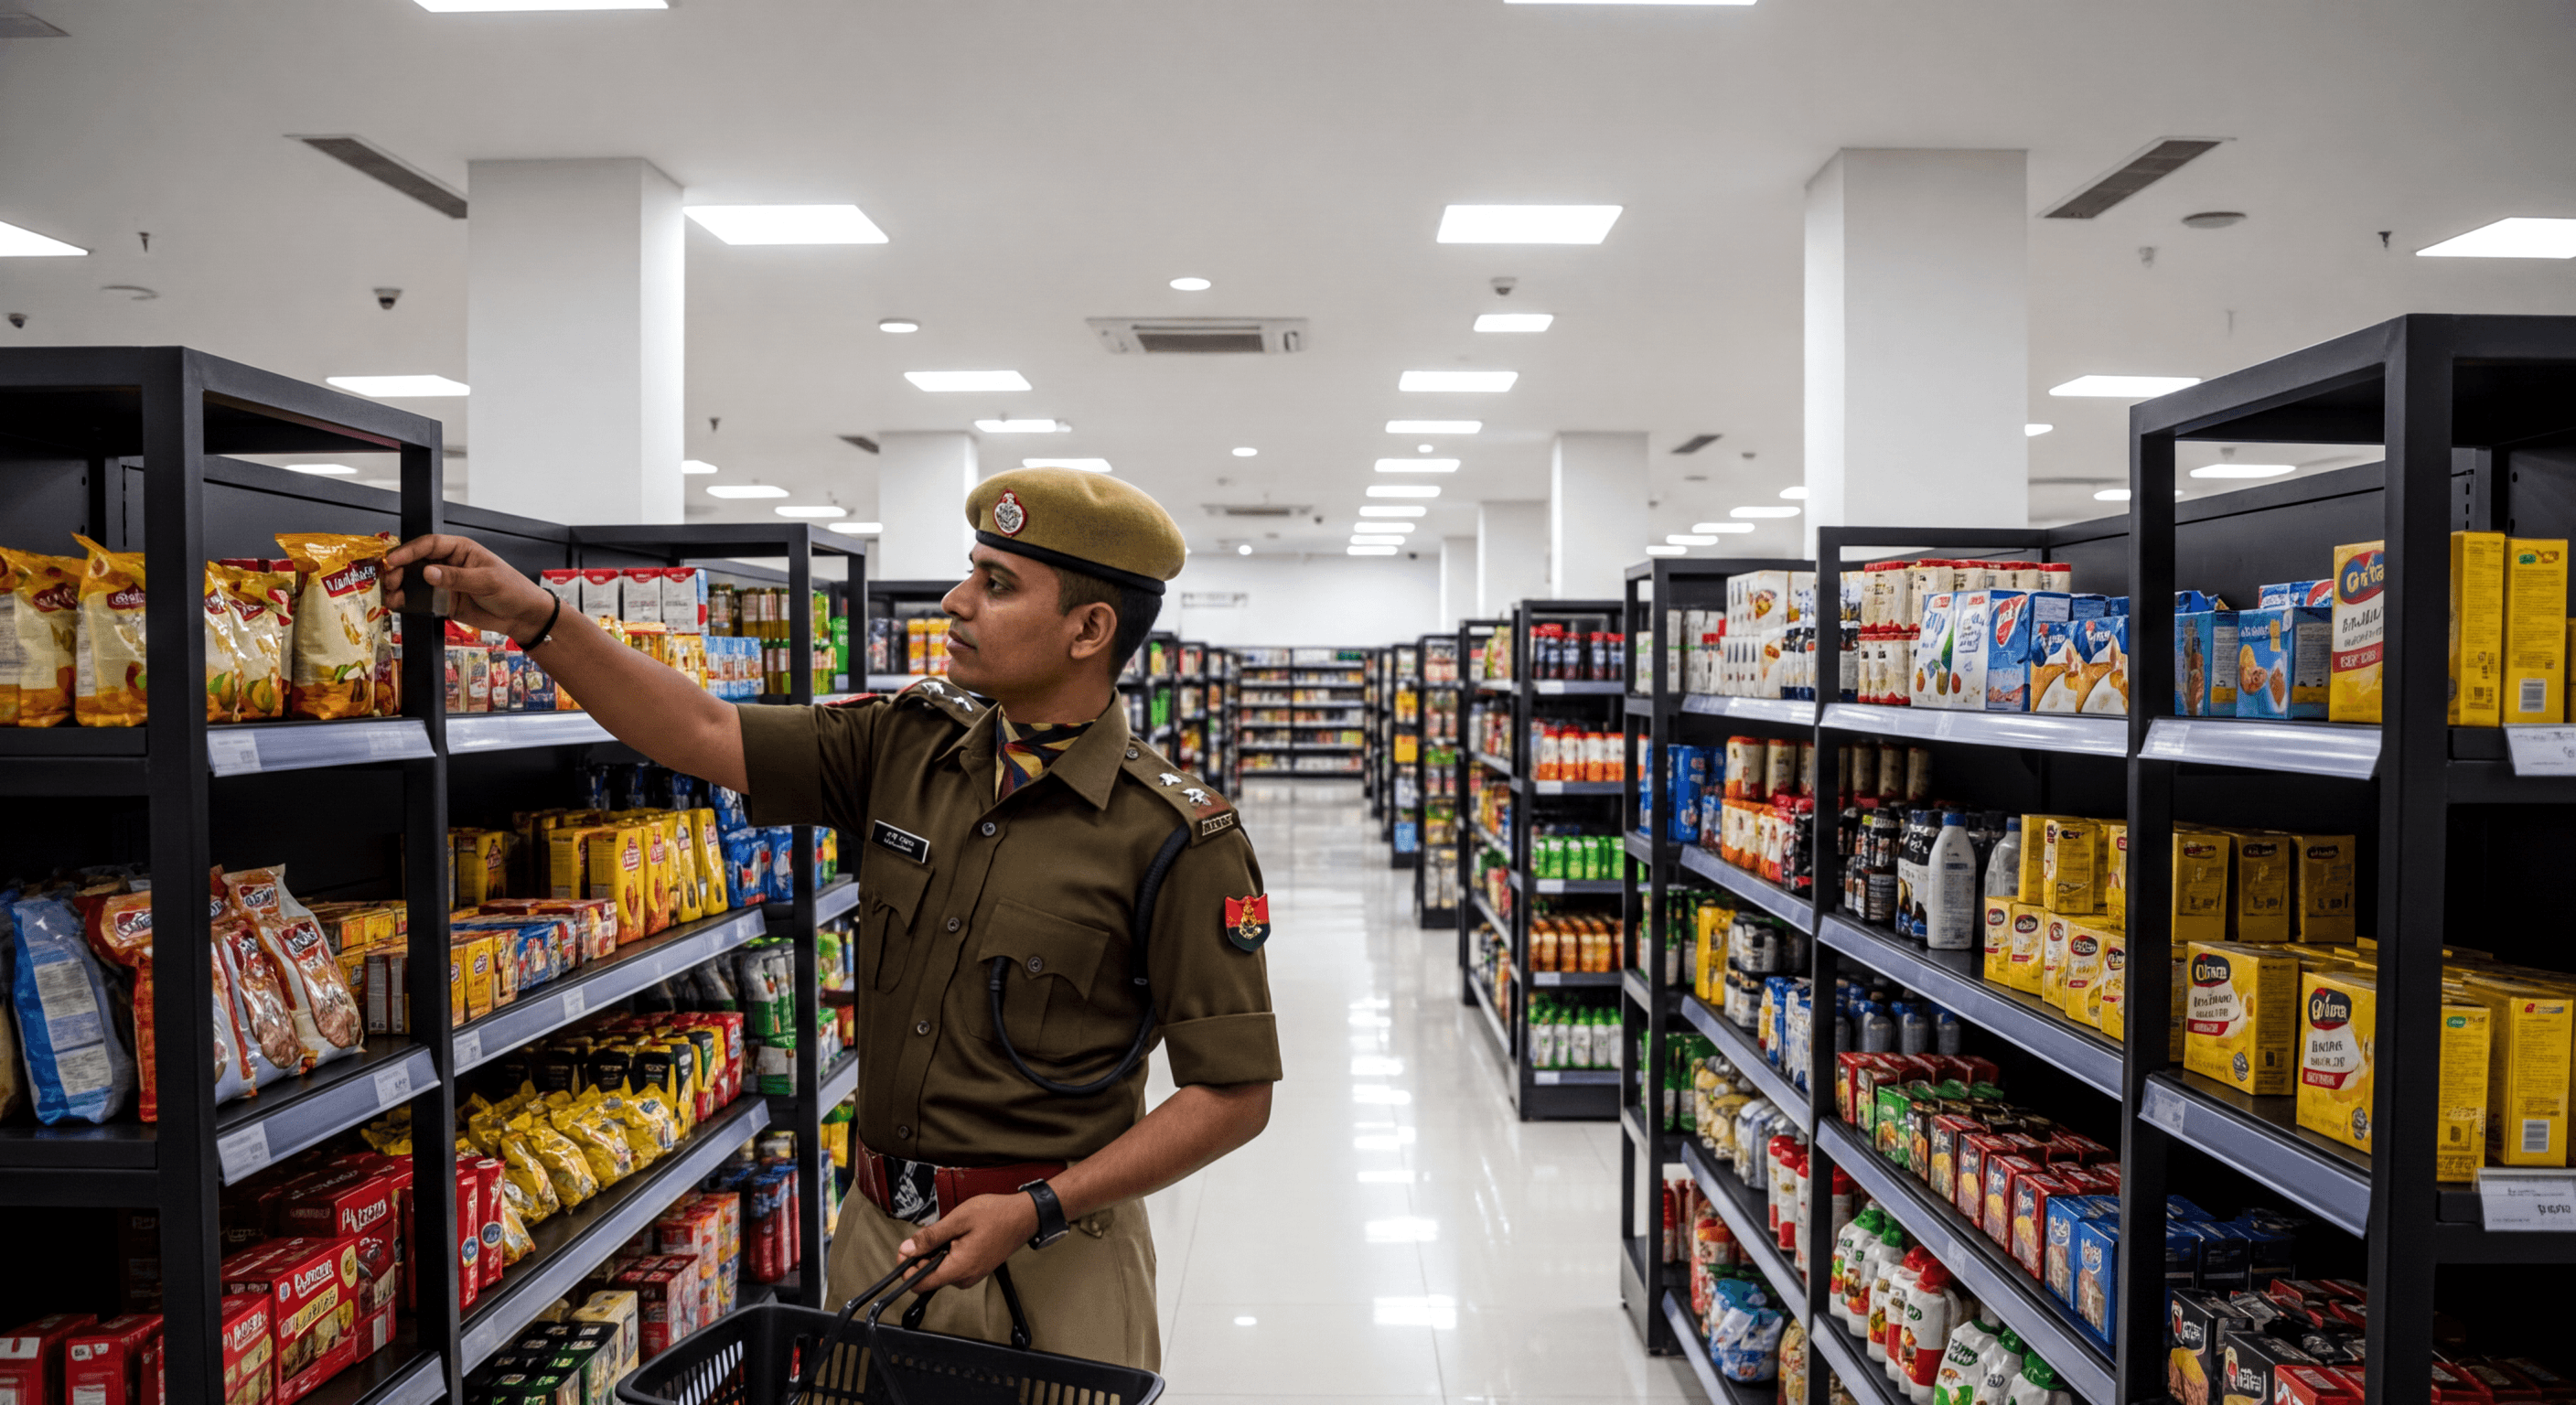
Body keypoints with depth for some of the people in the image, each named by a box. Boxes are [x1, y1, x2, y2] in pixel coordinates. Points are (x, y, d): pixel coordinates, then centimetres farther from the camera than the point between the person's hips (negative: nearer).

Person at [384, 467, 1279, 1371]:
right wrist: (535, 617, -12)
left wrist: (1037, 1213, -20)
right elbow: (704, 736, -2)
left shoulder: (1177, 838, -18)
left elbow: (1234, 1096, -16)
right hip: (876, 1229, 5)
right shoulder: (906, 747, 0)